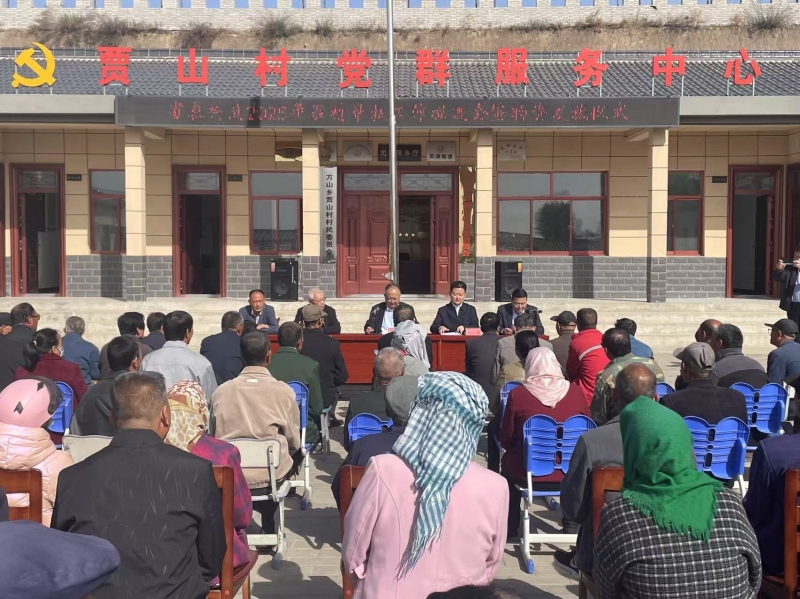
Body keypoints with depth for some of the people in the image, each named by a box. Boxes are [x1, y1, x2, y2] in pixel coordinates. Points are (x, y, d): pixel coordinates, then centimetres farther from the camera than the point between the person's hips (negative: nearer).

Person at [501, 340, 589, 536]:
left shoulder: (517, 394, -13)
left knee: (508, 461, 29)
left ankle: (510, 527, 38)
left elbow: (506, 440, -3)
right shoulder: (574, 391, -7)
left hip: (529, 474, -2)